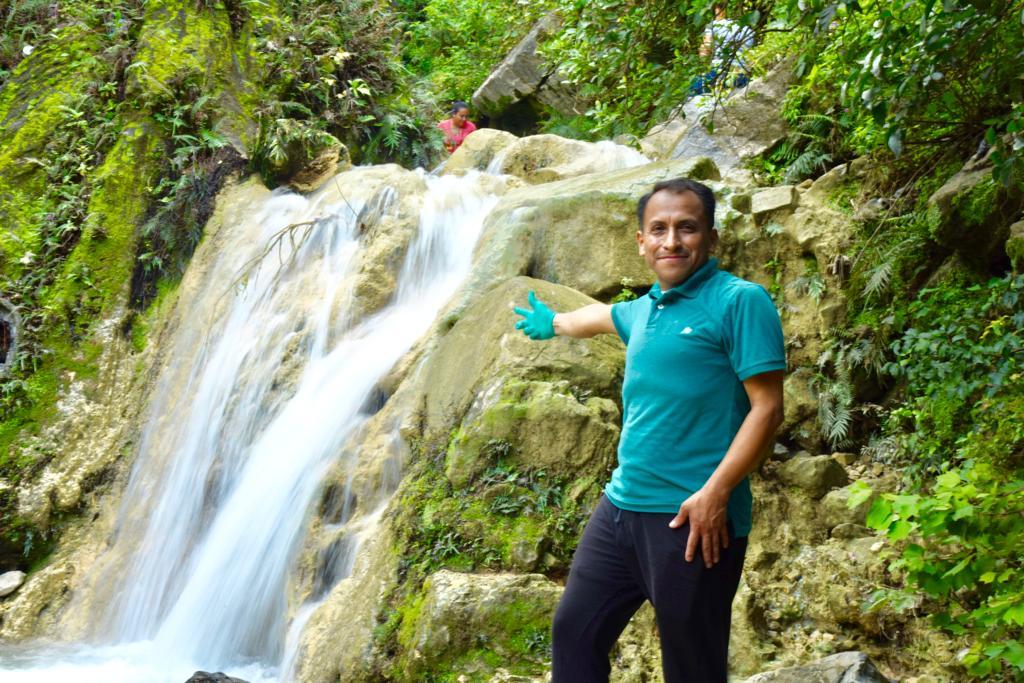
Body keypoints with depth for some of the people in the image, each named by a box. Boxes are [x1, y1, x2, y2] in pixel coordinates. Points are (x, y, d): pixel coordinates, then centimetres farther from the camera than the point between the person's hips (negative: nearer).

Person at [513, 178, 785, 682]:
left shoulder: (739, 301, -8)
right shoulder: (643, 309, 14)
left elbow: (767, 408, -14)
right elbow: (600, 315, 38)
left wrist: (715, 493, -22)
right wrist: (552, 323, 57)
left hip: (692, 518, -8)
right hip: (620, 507, 8)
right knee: (573, 635, 14)